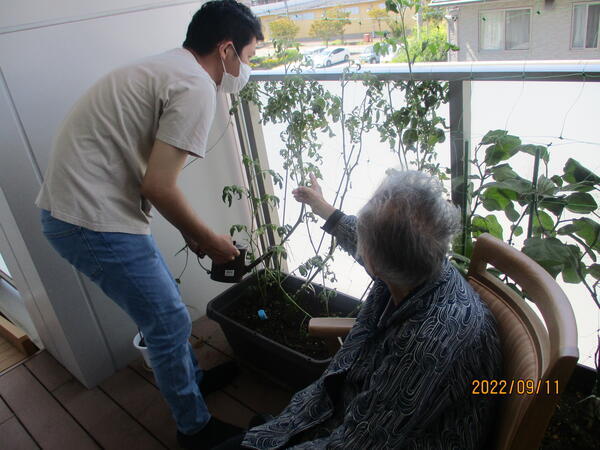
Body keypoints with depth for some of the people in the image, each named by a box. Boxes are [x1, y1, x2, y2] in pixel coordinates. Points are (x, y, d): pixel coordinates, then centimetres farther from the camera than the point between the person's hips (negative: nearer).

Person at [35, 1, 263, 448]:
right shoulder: (197, 86, -16)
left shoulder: (163, 68, 15)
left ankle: (192, 377, 45)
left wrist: (190, 232, 16)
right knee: (170, 322, 4)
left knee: (164, 303, 23)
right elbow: (159, 187, -21)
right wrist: (209, 239, -5)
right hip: (96, 223, -10)